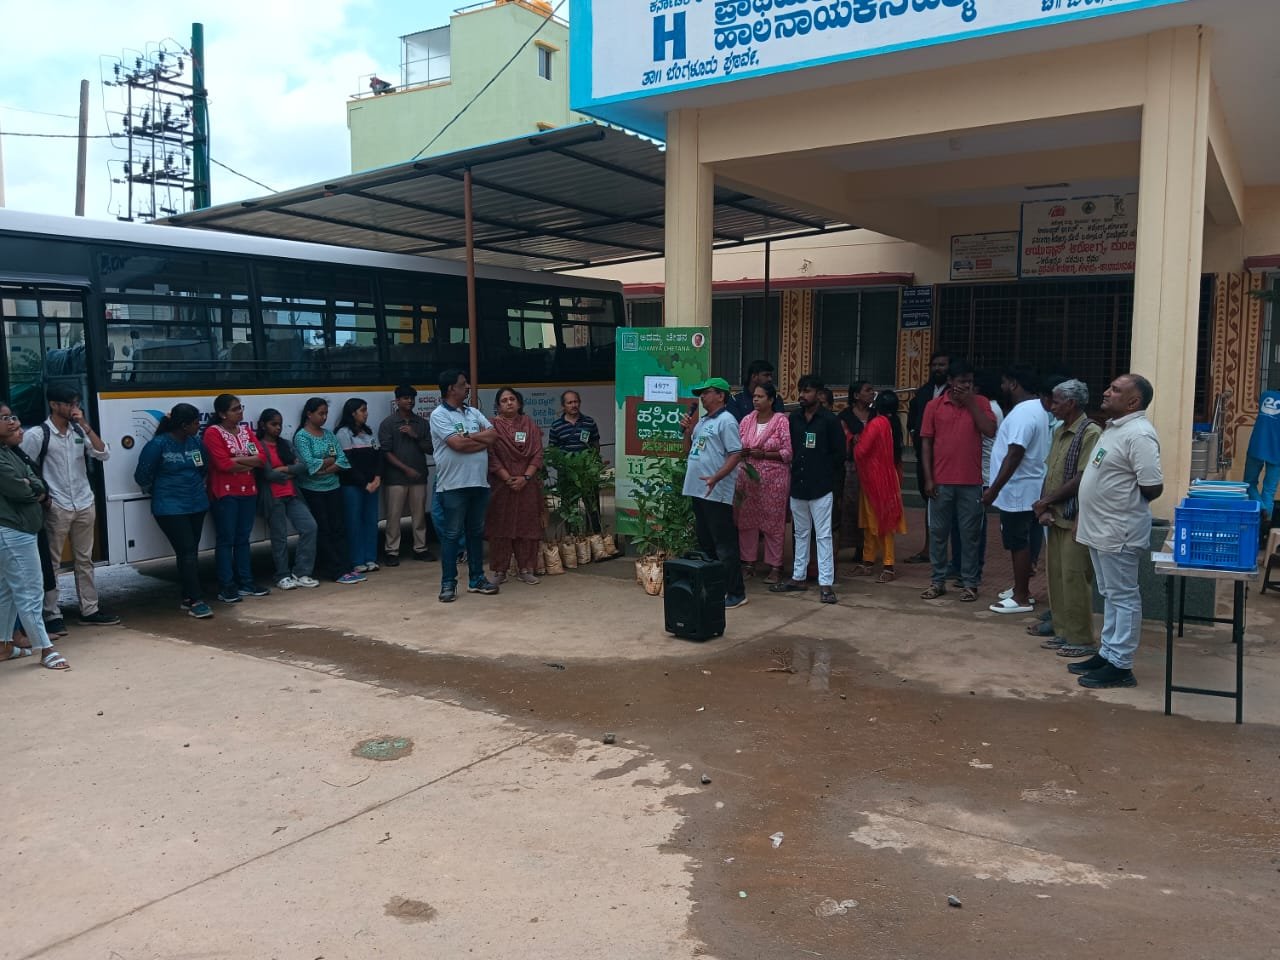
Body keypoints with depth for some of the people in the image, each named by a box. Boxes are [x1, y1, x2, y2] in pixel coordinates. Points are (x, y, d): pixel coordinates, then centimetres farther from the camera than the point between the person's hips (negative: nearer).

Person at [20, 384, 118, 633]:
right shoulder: (37, 435, -9)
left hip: (85, 505, 5)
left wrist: (85, 426, -10)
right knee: (51, 562, 2)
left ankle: (89, 610, 20)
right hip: (56, 508, -5)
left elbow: (103, 454, -3)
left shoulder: (79, 431, 5)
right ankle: (52, 615, 8)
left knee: (84, 560, 12)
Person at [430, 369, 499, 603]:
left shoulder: (473, 412, 14)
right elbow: (457, 444, -18)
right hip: (454, 485, -6)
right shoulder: (439, 415, -6)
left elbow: (494, 435, 3)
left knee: (476, 532, 12)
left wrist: (467, 436, -9)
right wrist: (481, 439, -3)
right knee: (451, 534, -1)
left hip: (479, 482, 6)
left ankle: (476, 578, 21)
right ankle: (448, 583, 4)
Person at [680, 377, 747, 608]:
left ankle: (736, 593, 1)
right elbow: (689, 452, 22)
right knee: (704, 543, 16)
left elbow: (736, 454, -17)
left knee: (724, 545, -5)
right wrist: (687, 430, 7)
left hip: (716, 493, -9)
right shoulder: (702, 421, 17)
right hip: (697, 490, 9)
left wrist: (716, 478, -27)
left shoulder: (726, 421, -10)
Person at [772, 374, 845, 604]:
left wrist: (823, 472, -2)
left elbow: (839, 454, -3)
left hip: (821, 488, -5)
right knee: (801, 533, 15)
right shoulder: (793, 419, 8)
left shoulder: (829, 420, -5)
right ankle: (799, 577, 24)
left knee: (823, 535, -3)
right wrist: (793, 471, 4)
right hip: (797, 485, 5)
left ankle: (826, 583, -1)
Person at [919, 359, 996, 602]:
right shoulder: (934, 406, 2)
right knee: (938, 533, 7)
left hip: (971, 482, -1)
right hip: (941, 482, 1)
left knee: (969, 534, 6)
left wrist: (971, 403, -11)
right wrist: (928, 478, -4)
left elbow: (990, 431, -12)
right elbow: (926, 443, 2)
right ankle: (938, 581, 18)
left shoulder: (980, 403, 3)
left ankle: (970, 583, 14)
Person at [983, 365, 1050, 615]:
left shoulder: (1023, 413, -21)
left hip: (1017, 491, -10)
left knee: (1018, 544, -2)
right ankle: (1022, 590, 27)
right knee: (1020, 543, 17)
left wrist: (993, 489, -25)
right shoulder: (1035, 408, 12)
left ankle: (1021, 598, 5)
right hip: (1023, 489, 10)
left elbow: (1014, 456, -27)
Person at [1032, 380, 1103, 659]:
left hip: (1075, 518, -8)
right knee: (1057, 576, 12)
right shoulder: (1059, 432, 13)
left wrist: (1046, 501, -12)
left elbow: (1082, 479, -18)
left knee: (1074, 578, -3)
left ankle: (1082, 639, 6)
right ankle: (1063, 632, 22)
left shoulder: (1090, 433, -14)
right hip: (1056, 516, 8)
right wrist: (1044, 508, 0)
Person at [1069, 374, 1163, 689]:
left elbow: (1153, 487, -22)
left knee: (1123, 597, -1)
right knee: (1110, 595, 17)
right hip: (1101, 529, 10)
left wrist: (1128, 506, -5)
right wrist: (1088, 515, 20)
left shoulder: (1139, 434, -20)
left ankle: (1120, 666, 7)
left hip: (1119, 532, -10)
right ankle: (1108, 654, 26)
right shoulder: (1114, 427, 12)